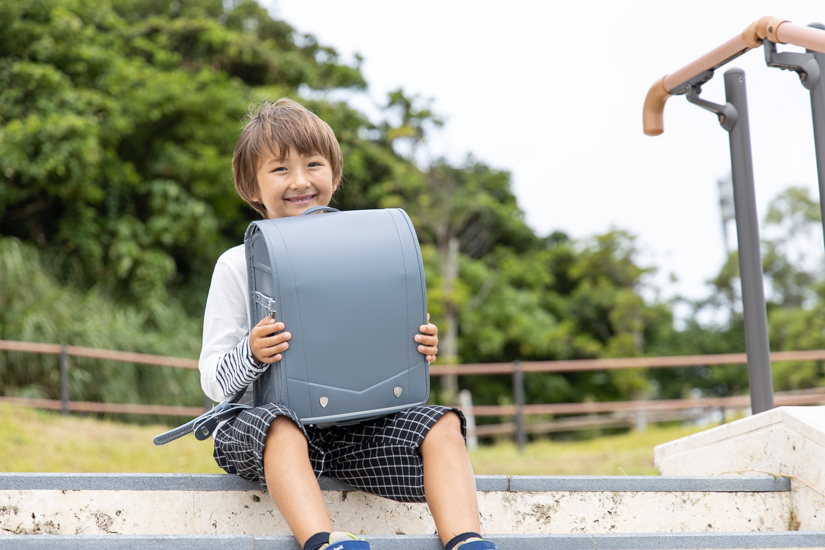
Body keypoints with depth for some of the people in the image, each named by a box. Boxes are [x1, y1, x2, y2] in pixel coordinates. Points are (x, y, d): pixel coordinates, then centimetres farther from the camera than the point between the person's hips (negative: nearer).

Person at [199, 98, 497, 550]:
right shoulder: (237, 266, 1)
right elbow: (213, 380, -3)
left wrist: (416, 353, -5)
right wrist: (251, 355, -24)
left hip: (349, 421, 4)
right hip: (258, 421, -4)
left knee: (442, 426, -16)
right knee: (280, 427, -38)